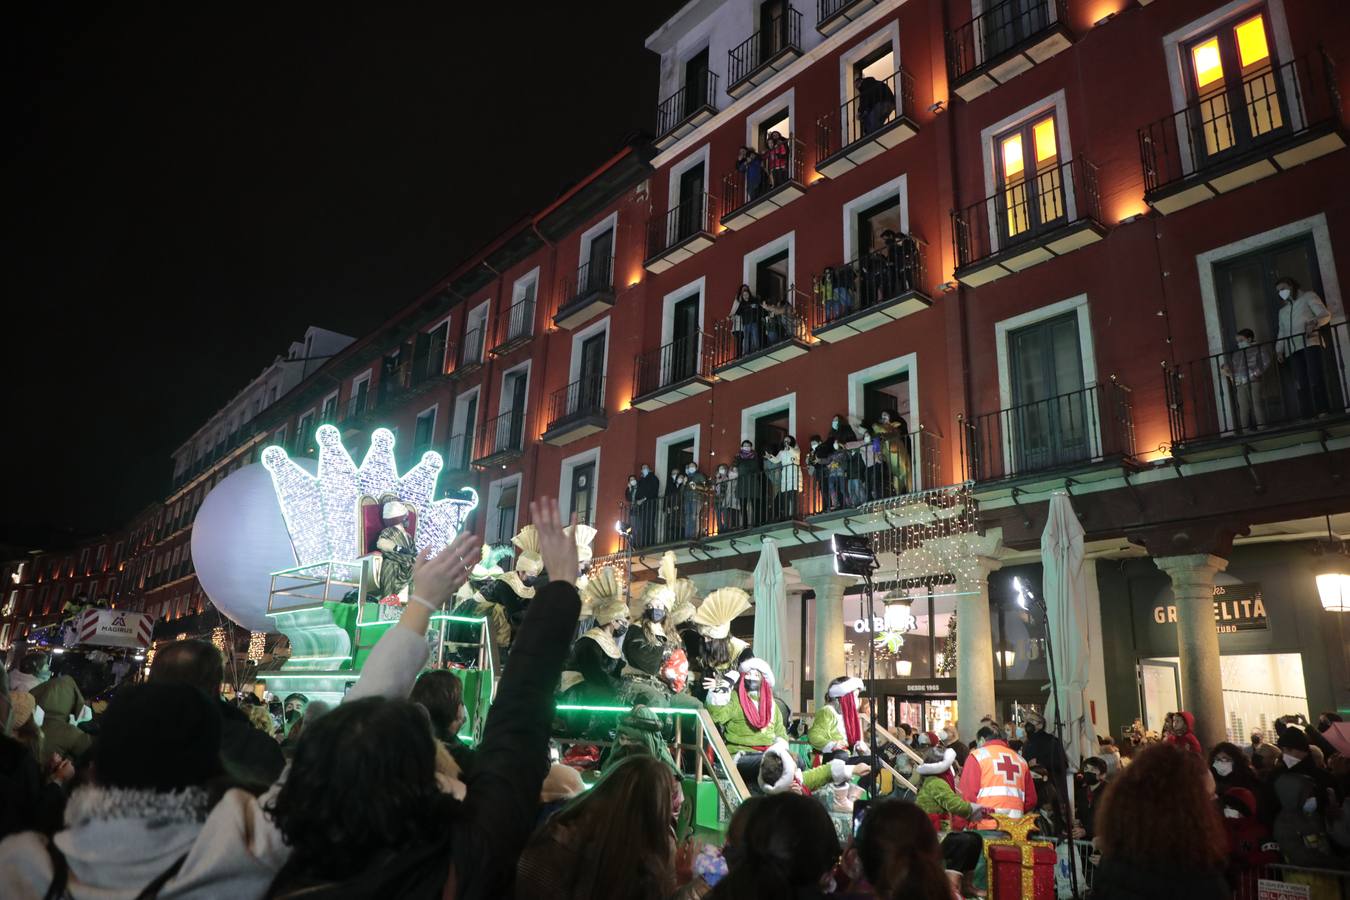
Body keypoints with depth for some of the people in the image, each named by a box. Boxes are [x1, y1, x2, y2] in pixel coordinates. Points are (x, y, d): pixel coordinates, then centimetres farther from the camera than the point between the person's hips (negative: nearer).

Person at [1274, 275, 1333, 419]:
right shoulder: (1282, 310, 32)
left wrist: (1314, 322, -19)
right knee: (1301, 383, -10)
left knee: (1315, 377, -18)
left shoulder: (1308, 296, 16)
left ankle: (1323, 412, -20)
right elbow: (1282, 331, 27)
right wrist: (1279, 349, 11)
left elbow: (1325, 314, 3)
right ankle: (1308, 416, -17)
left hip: (1310, 342, -4)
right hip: (1292, 348, 4)